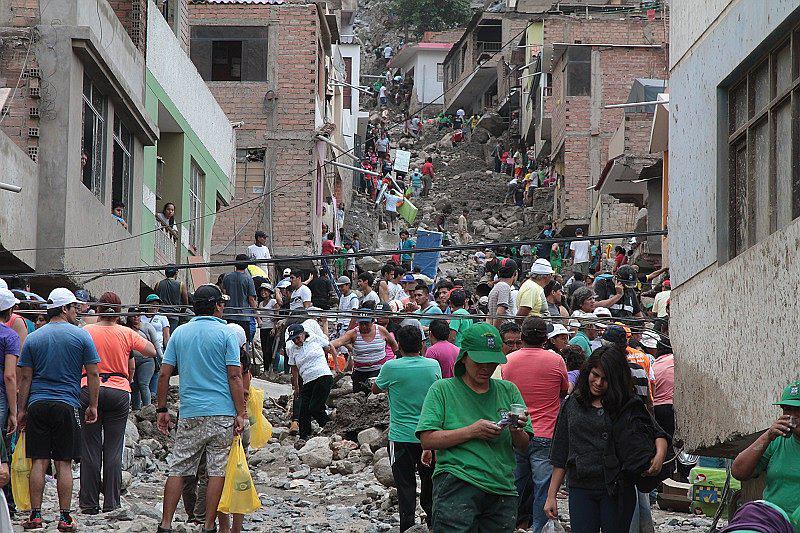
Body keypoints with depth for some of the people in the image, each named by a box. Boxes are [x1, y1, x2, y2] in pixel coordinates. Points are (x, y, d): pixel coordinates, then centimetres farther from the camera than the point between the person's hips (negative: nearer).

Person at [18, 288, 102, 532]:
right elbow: (93, 374, 0)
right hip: (67, 405, -2)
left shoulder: (33, 338, 7)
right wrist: (93, 406, 8)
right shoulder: (81, 336, 0)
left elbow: (25, 377, 6)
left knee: (39, 462, 3)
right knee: (64, 463, 1)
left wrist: (21, 410, 10)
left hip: (37, 404, 2)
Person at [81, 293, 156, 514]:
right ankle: (111, 502, 5)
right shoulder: (127, 334, 1)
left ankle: (89, 503, 4)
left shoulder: (85, 332, -2)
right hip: (119, 392, 1)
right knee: (113, 449, 5)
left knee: (90, 448, 3)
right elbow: (152, 352, 9)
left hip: (90, 389, -1)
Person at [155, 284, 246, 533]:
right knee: (217, 471, 3)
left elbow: (164, 374, 6)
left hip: (189, 414, 3)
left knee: (177, 470, 6)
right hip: (222, 414, -3)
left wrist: (162, 409, 13)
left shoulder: (180, 333, 8)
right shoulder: (226, 333, -3)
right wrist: (240, 413, -5)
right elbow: (235, 376, -7)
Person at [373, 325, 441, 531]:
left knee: (405, 485, 3)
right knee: (429, 481, 16)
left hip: (401, 436, -3)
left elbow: (375, 389, 7)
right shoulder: (433, 366, -3)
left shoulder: (392, 367, -12)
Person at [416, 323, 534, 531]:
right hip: (456, 488, -4)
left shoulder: (508, 391, 15)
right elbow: (427, 440, -6)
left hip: (502, 489, 4)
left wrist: (516, 431, -10)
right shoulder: (443, 390, 4)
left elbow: (523, 446, 13)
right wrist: (472, 431, -14)